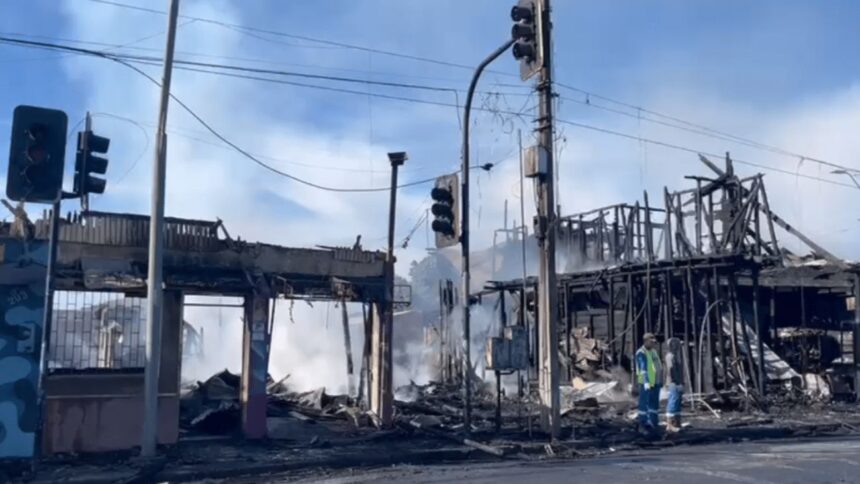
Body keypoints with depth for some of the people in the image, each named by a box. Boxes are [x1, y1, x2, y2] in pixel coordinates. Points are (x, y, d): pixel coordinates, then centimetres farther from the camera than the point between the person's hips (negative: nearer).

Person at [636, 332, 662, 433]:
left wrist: (661, 380, 19)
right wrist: (646, 382, -27)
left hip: (655, 382, 8)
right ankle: (643, 424, 1)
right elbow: (643, 368, -20)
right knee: (644, 403, -4)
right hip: (646, 382, -8)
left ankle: (653, 423, 19)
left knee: (654, 402, 11)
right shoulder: (641, 353, -11)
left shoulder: (653, 351, 16)